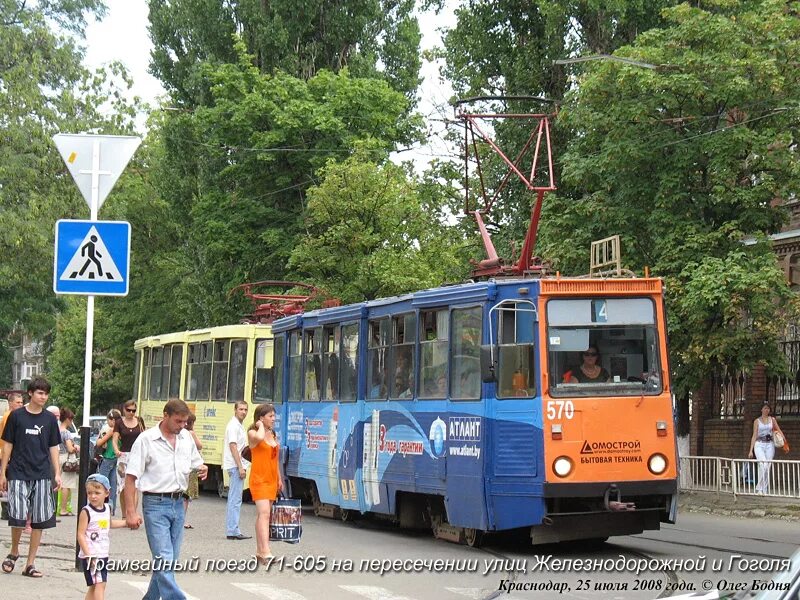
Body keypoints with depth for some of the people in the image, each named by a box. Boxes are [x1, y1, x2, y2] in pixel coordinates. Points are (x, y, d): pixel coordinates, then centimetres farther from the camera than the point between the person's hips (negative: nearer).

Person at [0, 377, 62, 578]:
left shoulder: (49, 419, 7)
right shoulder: (16, 416, 1)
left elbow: (53, 448, 11)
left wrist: (57, 474, 3)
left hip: (42, 475, 2)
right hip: (18, 474, -2)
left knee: (40, 521, 0)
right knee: (18, 517, -10)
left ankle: (30, 563, 10)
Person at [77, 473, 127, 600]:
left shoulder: (107, 509, 7)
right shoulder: (86, 512, -14)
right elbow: (81, 535, -15)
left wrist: (126, 522, 31)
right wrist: (88, 555, -21)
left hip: (103, 555, 7)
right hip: (90, 556, -7)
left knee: (94, 587, 13)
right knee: (99, 585, -14)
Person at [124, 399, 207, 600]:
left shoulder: (186, 438, 8)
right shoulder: (146, 440, -8)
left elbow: (196, 464, 21)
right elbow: (130, 477, -9)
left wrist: (202, 471, -5)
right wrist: (131, 512, -15)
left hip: (178, 503, 6)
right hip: (156, 504, -6)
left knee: (170, 559, 11)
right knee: (164, 560, -11)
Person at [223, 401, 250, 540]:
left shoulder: (239, 426, 18)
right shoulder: (233, 426, -12)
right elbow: (233, 446, -19)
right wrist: (240, 467, -22)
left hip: (237, 467, 11)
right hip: (236, 466, -11)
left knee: (234, 499, 12)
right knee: (235, 499, -10)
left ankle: (232, 530, 16)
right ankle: (233, 531, -11)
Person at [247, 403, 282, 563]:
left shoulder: (273, 435, 14)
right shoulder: (252, 433, -8)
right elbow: (260, 437, -33)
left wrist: (279, 478, 19)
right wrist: (261, 426, -14)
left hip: (271, 480, 8)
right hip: (259, 479, -8)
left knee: (263, 514, 12)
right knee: (264, 513, -18)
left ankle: (260, 551, 18)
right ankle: (266, 552, -26)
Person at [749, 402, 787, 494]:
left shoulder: (772, 419, 11)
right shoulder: (757, 421, 7)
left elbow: (779, 431, 13)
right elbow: (754, 436, 6)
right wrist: (751, 450, 0)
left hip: (769, 445, 2)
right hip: (759, 444, -2)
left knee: (767, 467, -1)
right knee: (763, 465, -23)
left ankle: (764, 490, 8)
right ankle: (759, 488, -18)